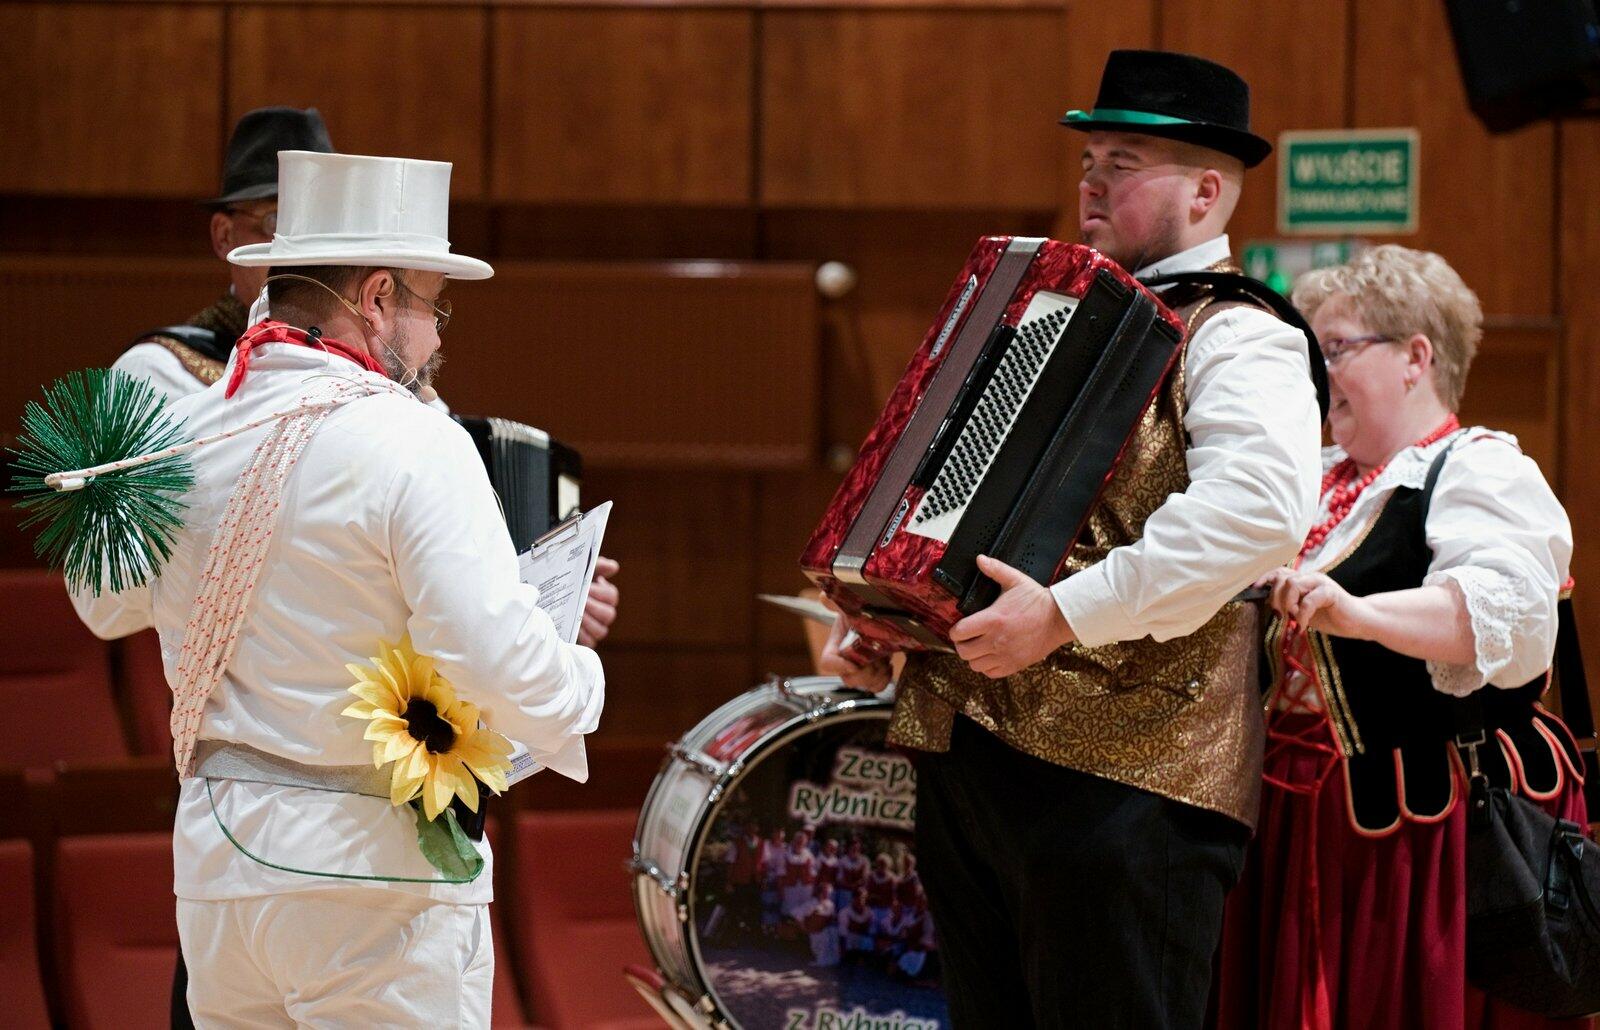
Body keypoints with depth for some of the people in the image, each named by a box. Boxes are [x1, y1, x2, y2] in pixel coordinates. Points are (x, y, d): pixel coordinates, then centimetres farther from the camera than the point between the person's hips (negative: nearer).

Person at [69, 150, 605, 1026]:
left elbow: (105, 605, 22)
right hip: (378, 876, -6)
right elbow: (496, 659, -21)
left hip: (214, 854, 6)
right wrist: (582, 684, -2)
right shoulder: (414, 445, -15)